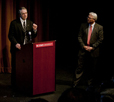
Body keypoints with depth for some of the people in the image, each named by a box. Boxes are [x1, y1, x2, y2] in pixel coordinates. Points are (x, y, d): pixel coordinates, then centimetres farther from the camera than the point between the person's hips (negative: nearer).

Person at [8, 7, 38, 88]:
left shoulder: (30, 23, 11)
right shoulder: (14, 23, -1)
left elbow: (33, 36, 11)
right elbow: (11, 35, -5)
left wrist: (34, 30, -10)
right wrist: (16, 43, -20)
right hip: (17, 48, -3)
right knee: (16, 67, 3)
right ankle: (14, 84, 13)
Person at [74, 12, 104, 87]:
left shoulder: (99, 27, -2)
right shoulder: (83, 26, 5)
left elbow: (100, 40, -4)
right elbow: (79, 37, 5)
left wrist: (92, 47, -12)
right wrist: (83, 46, -8)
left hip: (93, 51, -1)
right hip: (83, 50, 2)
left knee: (92, 69, 7)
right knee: (80, 67, 0)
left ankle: (90, 83, 22)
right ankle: (77, 82, 6)